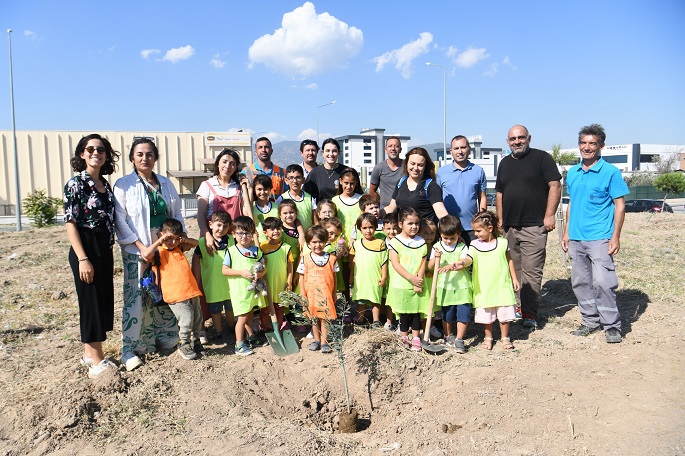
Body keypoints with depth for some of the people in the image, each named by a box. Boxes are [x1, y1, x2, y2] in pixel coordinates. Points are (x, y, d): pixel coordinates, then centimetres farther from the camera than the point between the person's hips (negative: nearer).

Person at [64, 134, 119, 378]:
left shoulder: (105, 184, 10)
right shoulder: (75, 183, -10)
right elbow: (70, 223, -13)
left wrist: (108, 254, 15)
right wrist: (83, 259, -19)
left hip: (104, 249, 7)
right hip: (86, 248, -7)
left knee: (104, 300, 12)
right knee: (91, 301, -1)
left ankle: (90, 352, 27)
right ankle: (97, 362, 9)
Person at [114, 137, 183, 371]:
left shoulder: (165, 183, 10)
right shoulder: (123, 185, -4)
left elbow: (176, 214, 13)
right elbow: (120, 221, -9)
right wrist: (141, 247, -15)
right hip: (139, 251, -4)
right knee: (137, 298, -2)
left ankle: (166, 338, 27)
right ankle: (130, 348, 8)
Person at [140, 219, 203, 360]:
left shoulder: (179, 248, 15)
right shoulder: (159, 251, -3)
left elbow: (195, 243, 29)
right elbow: (146, 254, -24)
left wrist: (185, 240, 9)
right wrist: (159, 241, -14)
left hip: (191, 290, 7)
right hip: (175, 294, -7)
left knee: (197, 317, 14)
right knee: (186, 318, -13)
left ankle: (196, 341, 35)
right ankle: (183, 346, 7)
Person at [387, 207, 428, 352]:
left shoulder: (421, 242, 5)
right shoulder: (395, 242, -7)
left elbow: (423, 264, 3)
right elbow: (395, 264, -13)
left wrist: (419, 281, -9)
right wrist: (411, 278, -18)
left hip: (417, 285, 3)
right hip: (400, 285, -3)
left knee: (416, 311, 9)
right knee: (404, 313, 7)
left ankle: (415, 338, 21)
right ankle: (404, 337, 22)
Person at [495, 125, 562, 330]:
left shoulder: (542, 158, -1)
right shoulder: (504, 163, 17)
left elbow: (555, 186, -7)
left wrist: (549, 215, -13)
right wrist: (500, 220, 15)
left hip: (534, 226, -6)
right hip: (509, 227, 6)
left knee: (531, 272, -6)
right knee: (514, 270, 12)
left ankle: (530, 314, -1)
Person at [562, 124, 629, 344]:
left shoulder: (610, 172, -4)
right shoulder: (572, 173, 11)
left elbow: (619, 205, -4)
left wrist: (615, 237, -11)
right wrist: (566, 232, 15)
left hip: (599, 237, -6)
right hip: (576, 238, 6)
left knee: (602, 282, -10)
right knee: (580, 283, 10)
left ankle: (612, 325, 5)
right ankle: (591, 321, 23)